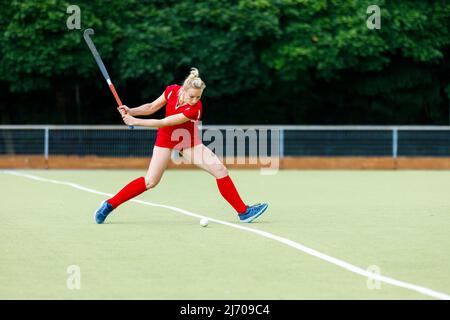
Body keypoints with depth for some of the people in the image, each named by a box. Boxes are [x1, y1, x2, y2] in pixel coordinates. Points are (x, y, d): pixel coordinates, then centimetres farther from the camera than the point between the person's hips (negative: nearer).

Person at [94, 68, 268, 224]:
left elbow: (163, 123, -30)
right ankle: (110, 204, 1)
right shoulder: (172, 91, -20)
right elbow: (151, 108, -2)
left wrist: (135, 121, -27)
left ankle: (243, 212, -3)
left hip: (189, 143, -1)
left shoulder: (194, 109, -31)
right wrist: (130, 111, -18)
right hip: (166, 140, 1)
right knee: (150, 181, -11)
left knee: (220, 169, -11)